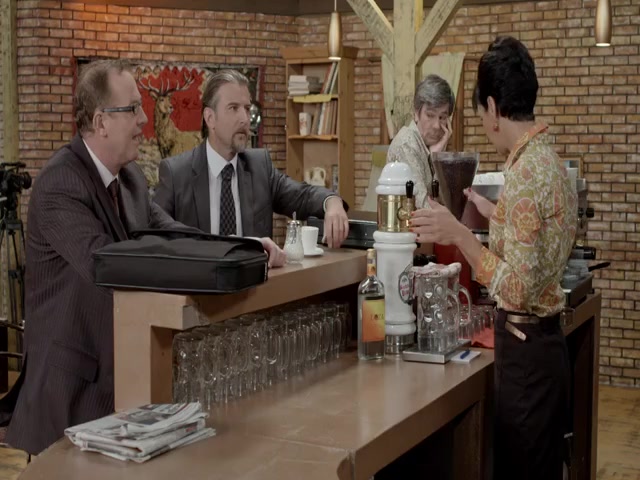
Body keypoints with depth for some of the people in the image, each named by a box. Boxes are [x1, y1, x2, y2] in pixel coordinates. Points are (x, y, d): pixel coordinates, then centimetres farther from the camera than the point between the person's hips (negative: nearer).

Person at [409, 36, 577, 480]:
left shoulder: (526, 172, -21)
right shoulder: (549, 159, 7)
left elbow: (517, 288, -24)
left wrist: (458, 234, -24)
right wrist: (495, 214, 30)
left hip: (527, 347, -9)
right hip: (545, 340, 9)